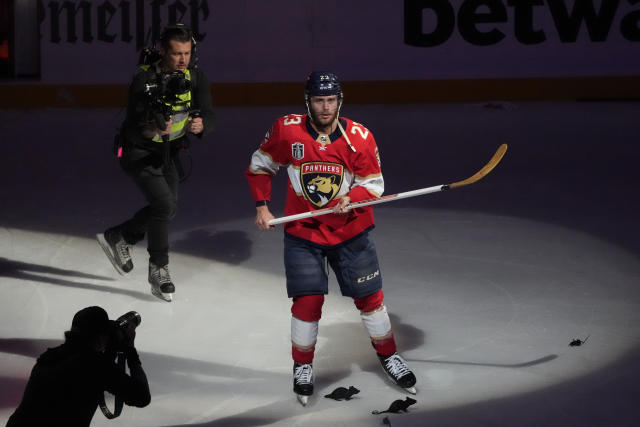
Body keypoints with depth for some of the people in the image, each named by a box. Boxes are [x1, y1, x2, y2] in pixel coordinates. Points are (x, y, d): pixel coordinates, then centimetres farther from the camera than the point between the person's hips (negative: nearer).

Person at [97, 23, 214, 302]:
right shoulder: (144, 81, -24)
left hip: (168, 152, 7)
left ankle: (117, 238, 36)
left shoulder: (196, 78, -10)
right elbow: (132, 130, -28)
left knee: (169, 209, 14)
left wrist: (200, 124, -40)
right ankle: (159, 271, -3)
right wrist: (151, 129, -49)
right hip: (139, 152, -6)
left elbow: (208, 115, -16)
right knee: (163, 204, -17)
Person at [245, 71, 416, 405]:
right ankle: (302, 366, 18)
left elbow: (373, 184, -5)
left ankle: (388, 354, 30)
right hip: (302, 231, -1)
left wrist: (350, 199, -25)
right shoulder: (286, 130, -11)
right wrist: (262, 207, -3)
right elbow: (260, 166, 4)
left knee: (369, 297, 7)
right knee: (308, 301, -4)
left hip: (351, 231, 1)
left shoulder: (360, 137, -11)